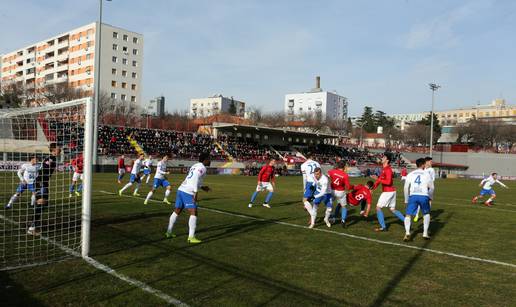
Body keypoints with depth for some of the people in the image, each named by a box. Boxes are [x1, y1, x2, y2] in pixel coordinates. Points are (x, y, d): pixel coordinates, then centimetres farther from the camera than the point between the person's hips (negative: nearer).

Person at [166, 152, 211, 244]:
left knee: (176, 212, 19)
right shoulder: (202, 167, -6)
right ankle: (191, 237, -11)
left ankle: (168, 232, 28)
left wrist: (202, 187, 29)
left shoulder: (195, 166, 21)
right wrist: (195, 193, -24)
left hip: (181, 190, 9)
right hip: (188, 193, -9)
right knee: (193, 213, -8)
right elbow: (195, 178, -22)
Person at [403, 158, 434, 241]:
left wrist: (406, 200, 19)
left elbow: (406, 188, 10)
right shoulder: (426, 174, 10)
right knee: (426, 214, 23)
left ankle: (407, 232, -16)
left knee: (408, 215, 5)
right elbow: (431, 187, 8)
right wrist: (430, 197, 26)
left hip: (413, 196, 0)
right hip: (424, 196, 0)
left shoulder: (410, 174, 14)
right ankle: (425, 233, 20)